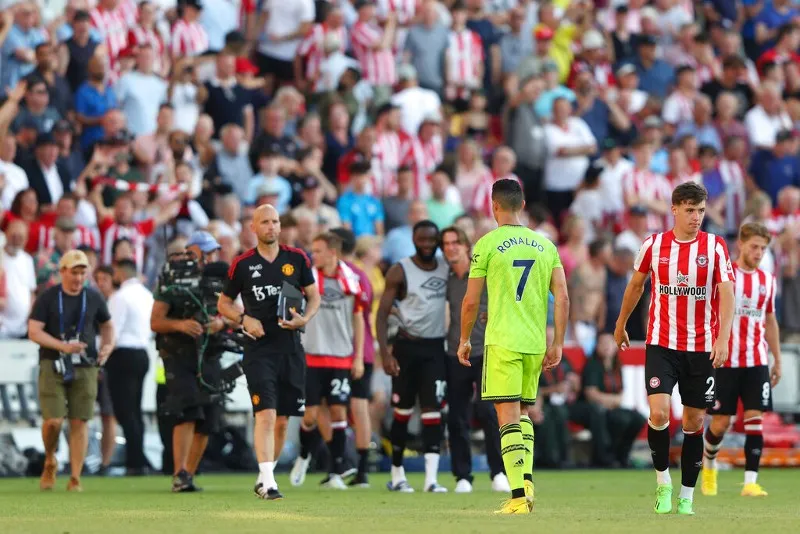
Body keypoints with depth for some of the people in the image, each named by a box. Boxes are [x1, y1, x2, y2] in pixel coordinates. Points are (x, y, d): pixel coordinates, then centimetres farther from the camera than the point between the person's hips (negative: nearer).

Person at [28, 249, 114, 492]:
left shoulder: (93, 298, 7)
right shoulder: (48, 298, -2)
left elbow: (107, 325, 22)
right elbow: (34, 331, -8)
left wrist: (108, 345, 0)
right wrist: (63, 346, -21)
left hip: (85, 367, 2)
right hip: (53, 366, -2)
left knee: (79, 422, -3)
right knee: (53, 420, -11)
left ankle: (75, 479, 1)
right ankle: (50, 462, 18)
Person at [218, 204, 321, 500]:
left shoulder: (297, 259, 5)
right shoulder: (243, 264, 0)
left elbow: (314, 296, 12)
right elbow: (223, 303, 10)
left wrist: (304, 319, -8)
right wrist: (243, 319, -9)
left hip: (291, 349, 3)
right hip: (259, 350, -3)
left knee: (282, 419, 9)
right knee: (266, 414, -16)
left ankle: (265, 475, 26)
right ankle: (267, 482, -19)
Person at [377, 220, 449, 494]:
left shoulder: (447, 269, 8)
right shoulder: (399, 271, -4)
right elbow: (383, 314, -6)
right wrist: (385, 353, -15)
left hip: (435, 348, 3)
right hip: (407, 347, -3)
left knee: (433, 411, -7)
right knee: (403, 411, 4)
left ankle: (431, 478, -13)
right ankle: (397, 474, 18)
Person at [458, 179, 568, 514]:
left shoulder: (487, 244, -3)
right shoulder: (545, 245, 10)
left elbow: (471, 301, -2)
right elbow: (562, 298, 5)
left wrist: (464, 340, 12)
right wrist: (557, 344, 10)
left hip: (502, 342, -5)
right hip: (536, 343, 5)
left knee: (508, 416, -7)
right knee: (523, 413, 20)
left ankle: (518, 495, -15)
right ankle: (526, 479, 5)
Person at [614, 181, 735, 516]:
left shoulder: (715, 247, -4)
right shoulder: (654, 245, -1)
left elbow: (726, 294, -11)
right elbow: (636, 285, 16)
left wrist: (723, 338, -24)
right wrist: (621, 323, 25)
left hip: (701, 347, 0)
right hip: (661, 344, 0)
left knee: (694, 422, 6)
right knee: (659, 413, -18)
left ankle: (686, 496, 16)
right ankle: (663, 482, 2)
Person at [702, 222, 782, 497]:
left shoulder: (767, 281, 10)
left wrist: (777, 360, 19)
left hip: (757, 362, 3)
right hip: (725, 361, -3)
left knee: (755, 419, -8)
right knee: (720, 422, 2)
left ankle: (751, 482, -10)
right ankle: (708, 464, 31)